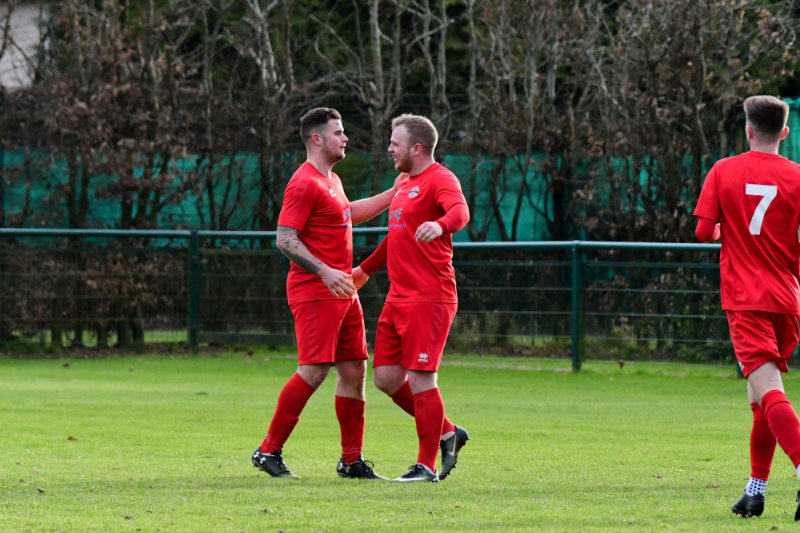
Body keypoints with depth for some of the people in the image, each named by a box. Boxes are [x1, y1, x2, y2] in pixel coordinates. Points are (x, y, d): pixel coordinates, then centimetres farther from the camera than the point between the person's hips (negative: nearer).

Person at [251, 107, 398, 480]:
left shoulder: (332, 181, 19)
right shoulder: (304, 184, -12)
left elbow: (348, 214, 40)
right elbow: (285, 239, -18)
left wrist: (394, 193, 37)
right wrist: (325, 272, -26)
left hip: (342, 291, 10)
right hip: (314, 291, -10)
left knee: (354, 370, 7)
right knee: (314, 370, -15)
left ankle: (352, 460, 12)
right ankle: (269, 451, -8)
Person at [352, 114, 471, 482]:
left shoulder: (440, 179, -10)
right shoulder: (405, 182, 20)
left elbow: (460, 211, -32)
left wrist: (440, 225, -53)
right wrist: (366, 269, 39)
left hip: (428, 299, -9)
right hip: (398, 298, 9)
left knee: (420, 379, -8)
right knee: (386, 377, 7)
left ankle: (427, 466, -1)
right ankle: (447, 434, 21)